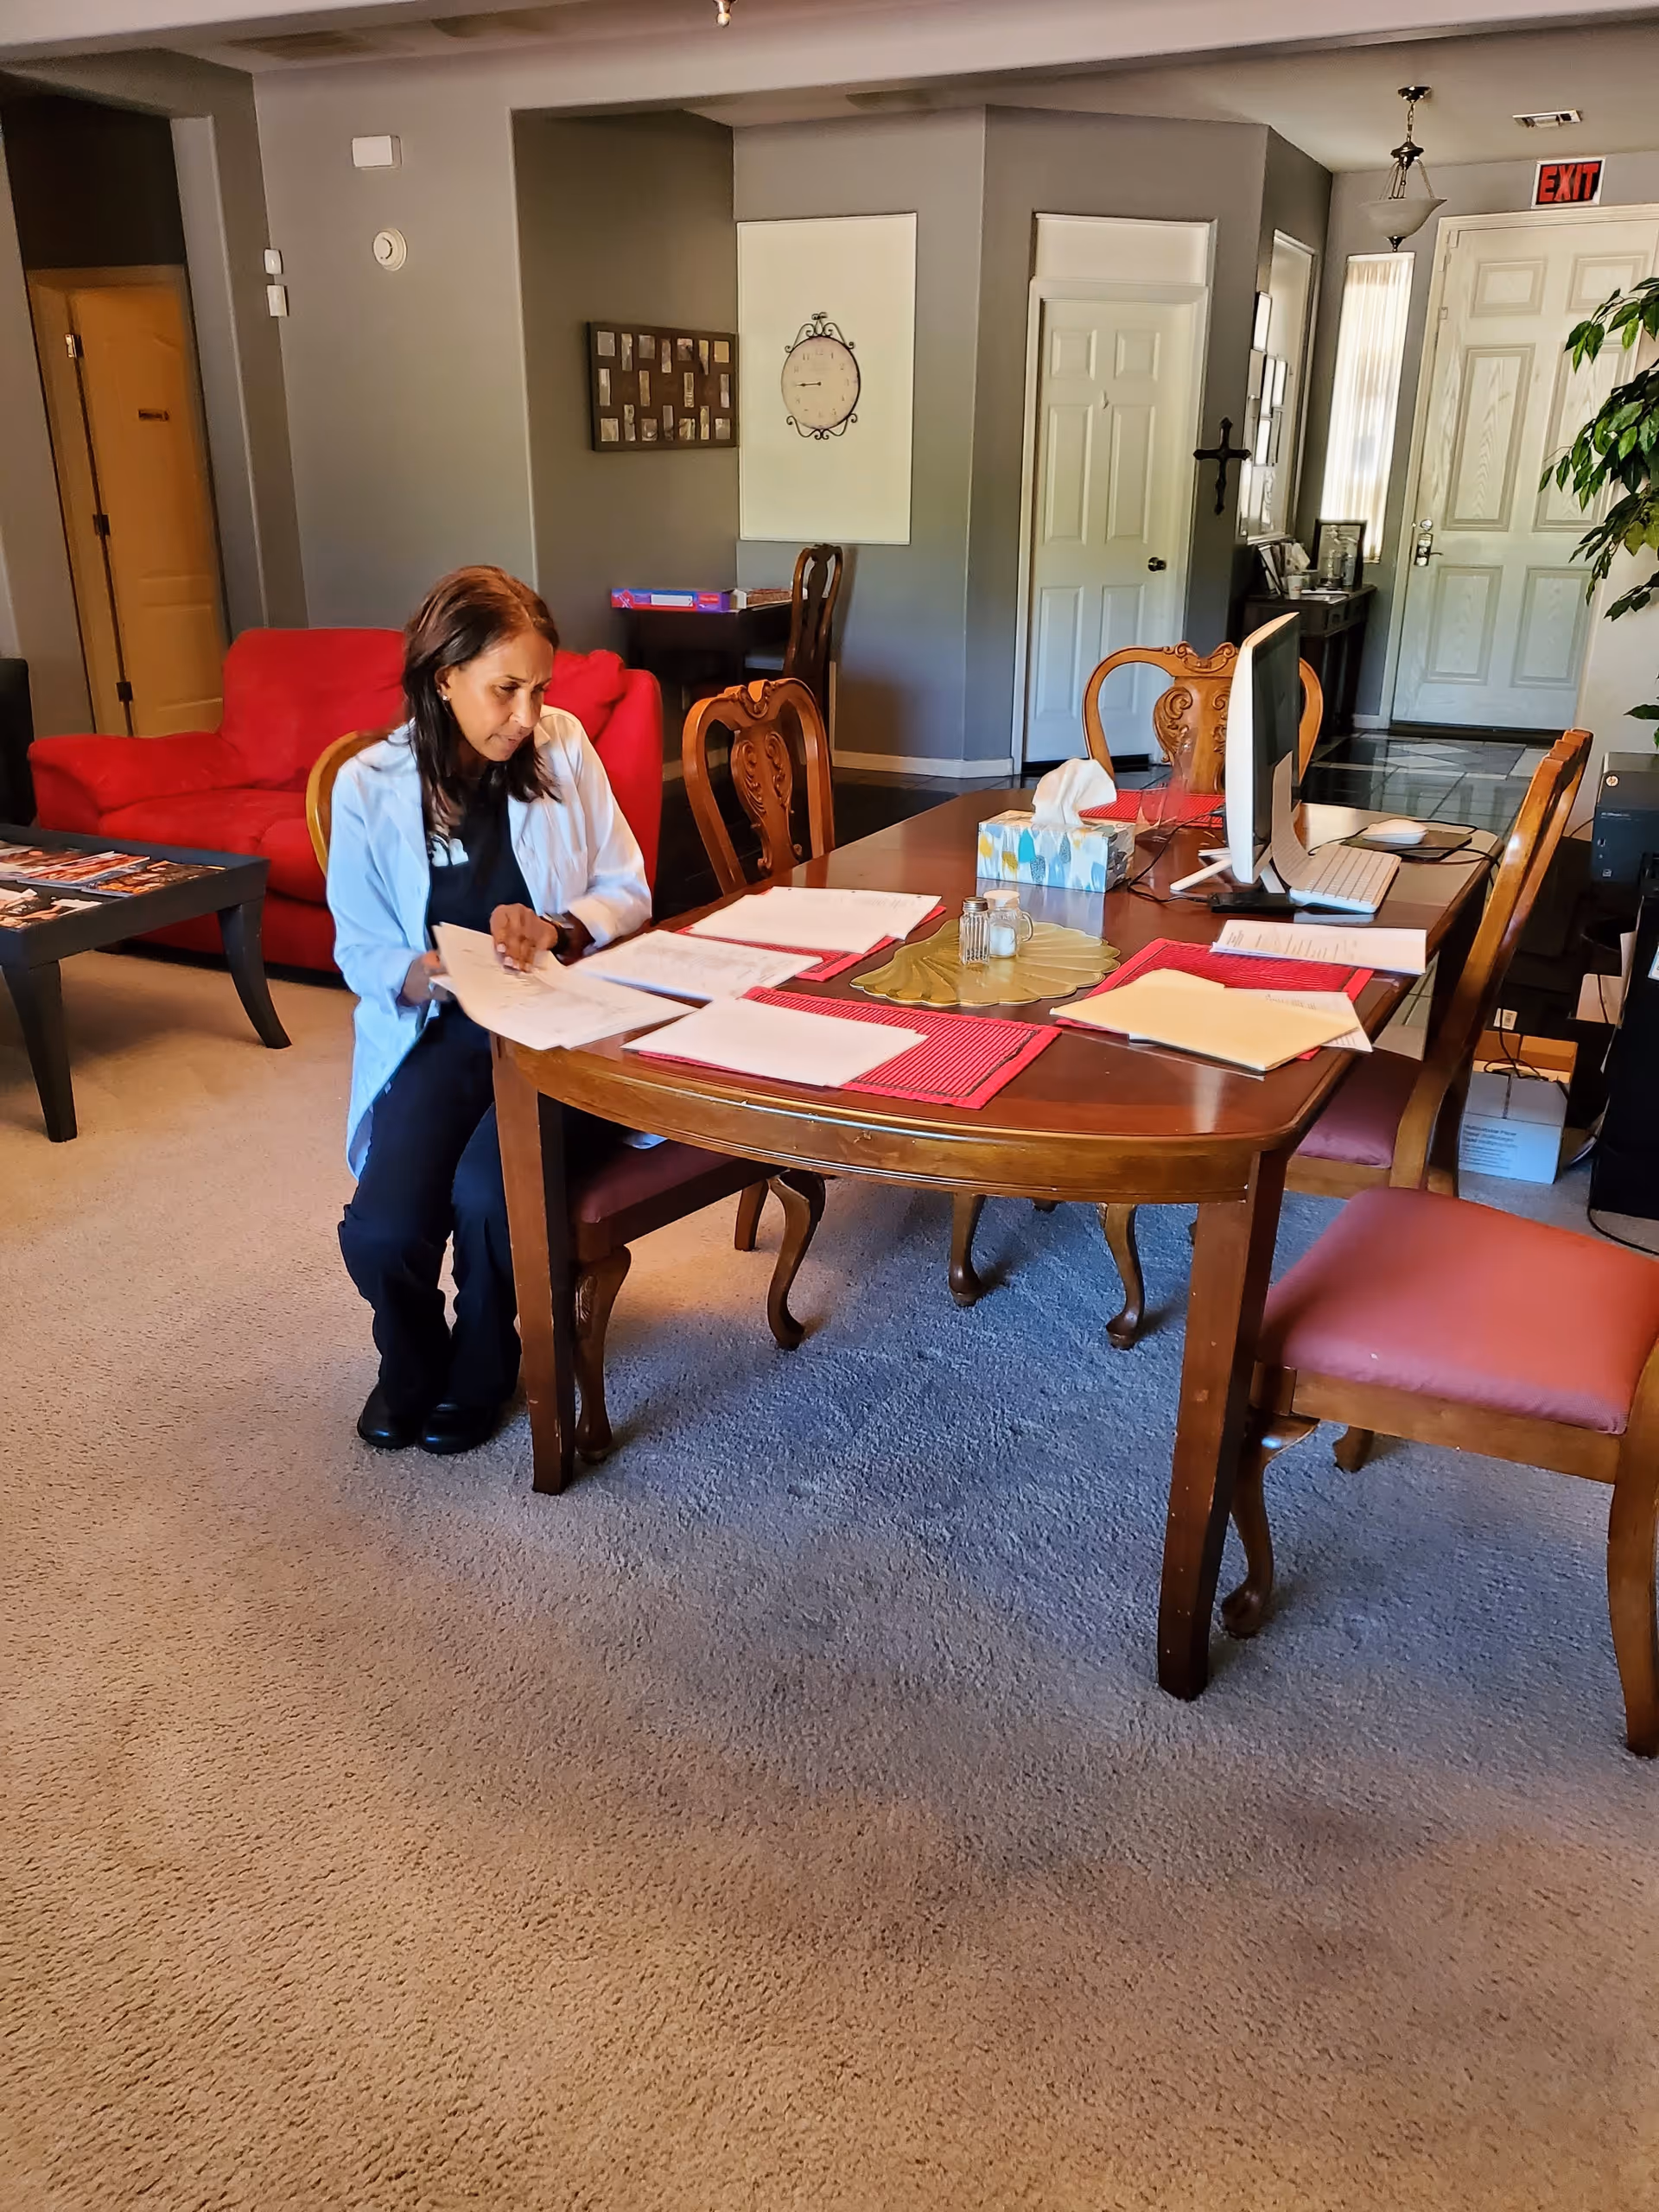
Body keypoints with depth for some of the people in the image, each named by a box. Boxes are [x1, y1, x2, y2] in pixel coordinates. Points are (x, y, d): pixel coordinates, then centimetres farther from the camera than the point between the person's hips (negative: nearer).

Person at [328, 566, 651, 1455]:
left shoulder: (562, 748, -1)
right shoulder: (369, 786, -4)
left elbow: (628, 890, 4)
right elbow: (361, 952, 0)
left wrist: (560, 929, -17)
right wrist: (429, 973, -22)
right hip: (435, 1030, 0)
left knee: (486, 1195, -27)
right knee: (382, 1231, -22)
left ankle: (478, 1369, 8)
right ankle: (411, 1364, 17)